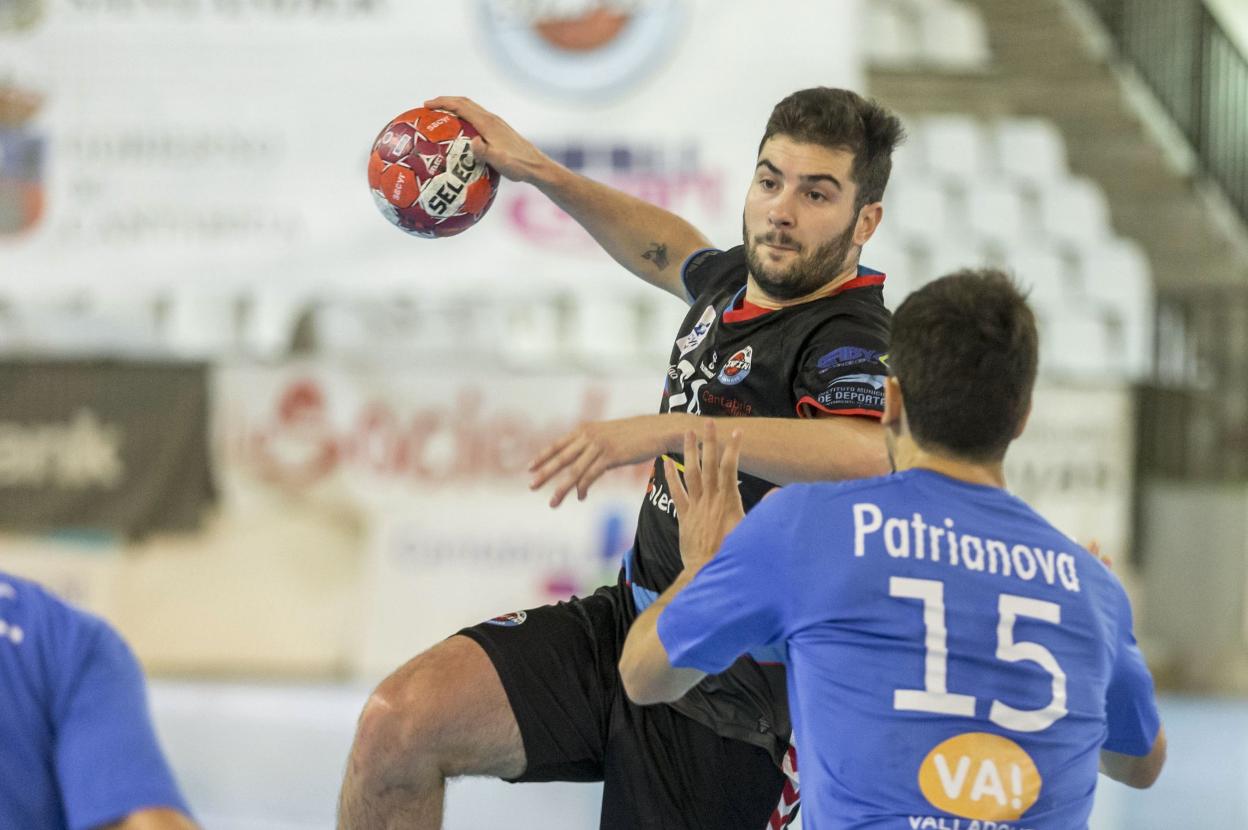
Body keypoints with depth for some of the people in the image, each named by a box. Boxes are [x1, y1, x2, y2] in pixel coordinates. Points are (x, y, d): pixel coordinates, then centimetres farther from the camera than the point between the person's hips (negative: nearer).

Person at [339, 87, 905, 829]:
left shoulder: (848, 341, -20)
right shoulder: (736, 281, 7)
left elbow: (875, 455, -45)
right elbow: (673, 252, 35)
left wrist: (665, 430, -46)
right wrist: (542, 173, 32)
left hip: (726, 699, -7)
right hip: (624, 626, 7)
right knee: (397, 724, -13)